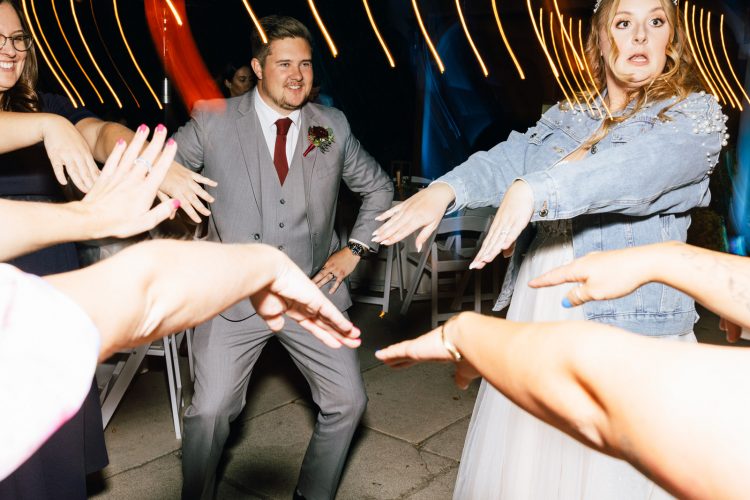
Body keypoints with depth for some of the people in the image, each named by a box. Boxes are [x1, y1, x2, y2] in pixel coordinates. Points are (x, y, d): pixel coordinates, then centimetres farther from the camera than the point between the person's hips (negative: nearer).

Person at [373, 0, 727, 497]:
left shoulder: (696, 114, -1)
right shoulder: (563, 118, 14)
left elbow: (643, 168, -22)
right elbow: (504, 161, -1)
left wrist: (536, 190, -36)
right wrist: (444, 189, -22)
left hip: (624, 326, -4)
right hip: (534, 314, 5)